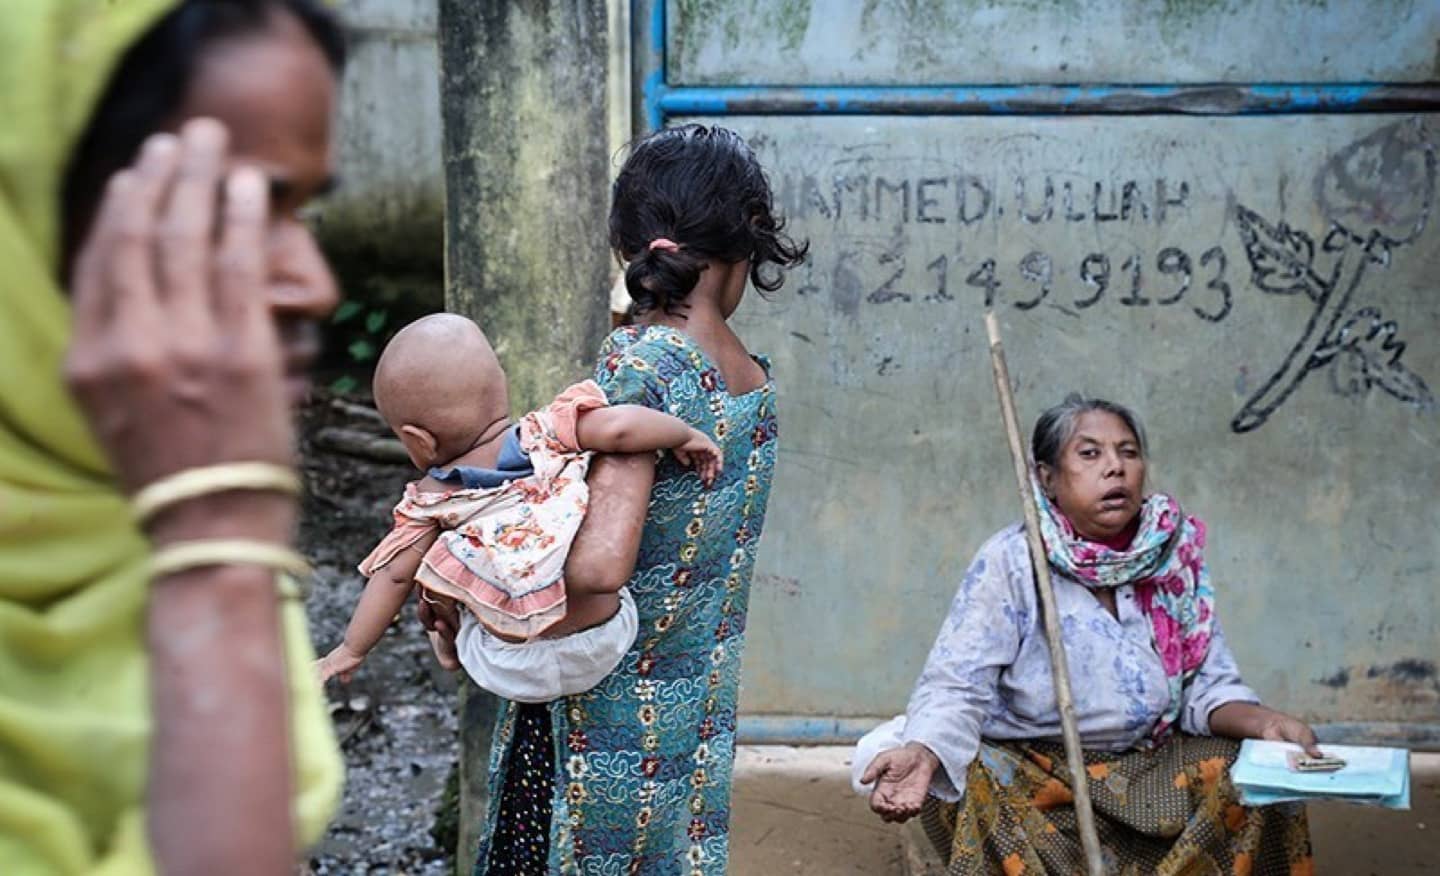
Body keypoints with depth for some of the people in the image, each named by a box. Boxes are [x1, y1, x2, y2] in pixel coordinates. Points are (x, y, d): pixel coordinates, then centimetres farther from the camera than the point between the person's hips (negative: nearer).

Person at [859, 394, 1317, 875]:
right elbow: (956, 686, -18)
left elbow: (1208, 688, 5)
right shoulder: (1009, 561, -10)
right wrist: (922, 753, -40)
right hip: (1024, 764, -4)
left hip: (1148, 763, 4)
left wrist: (1263, 722, -18)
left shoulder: (1176, 559, 3)